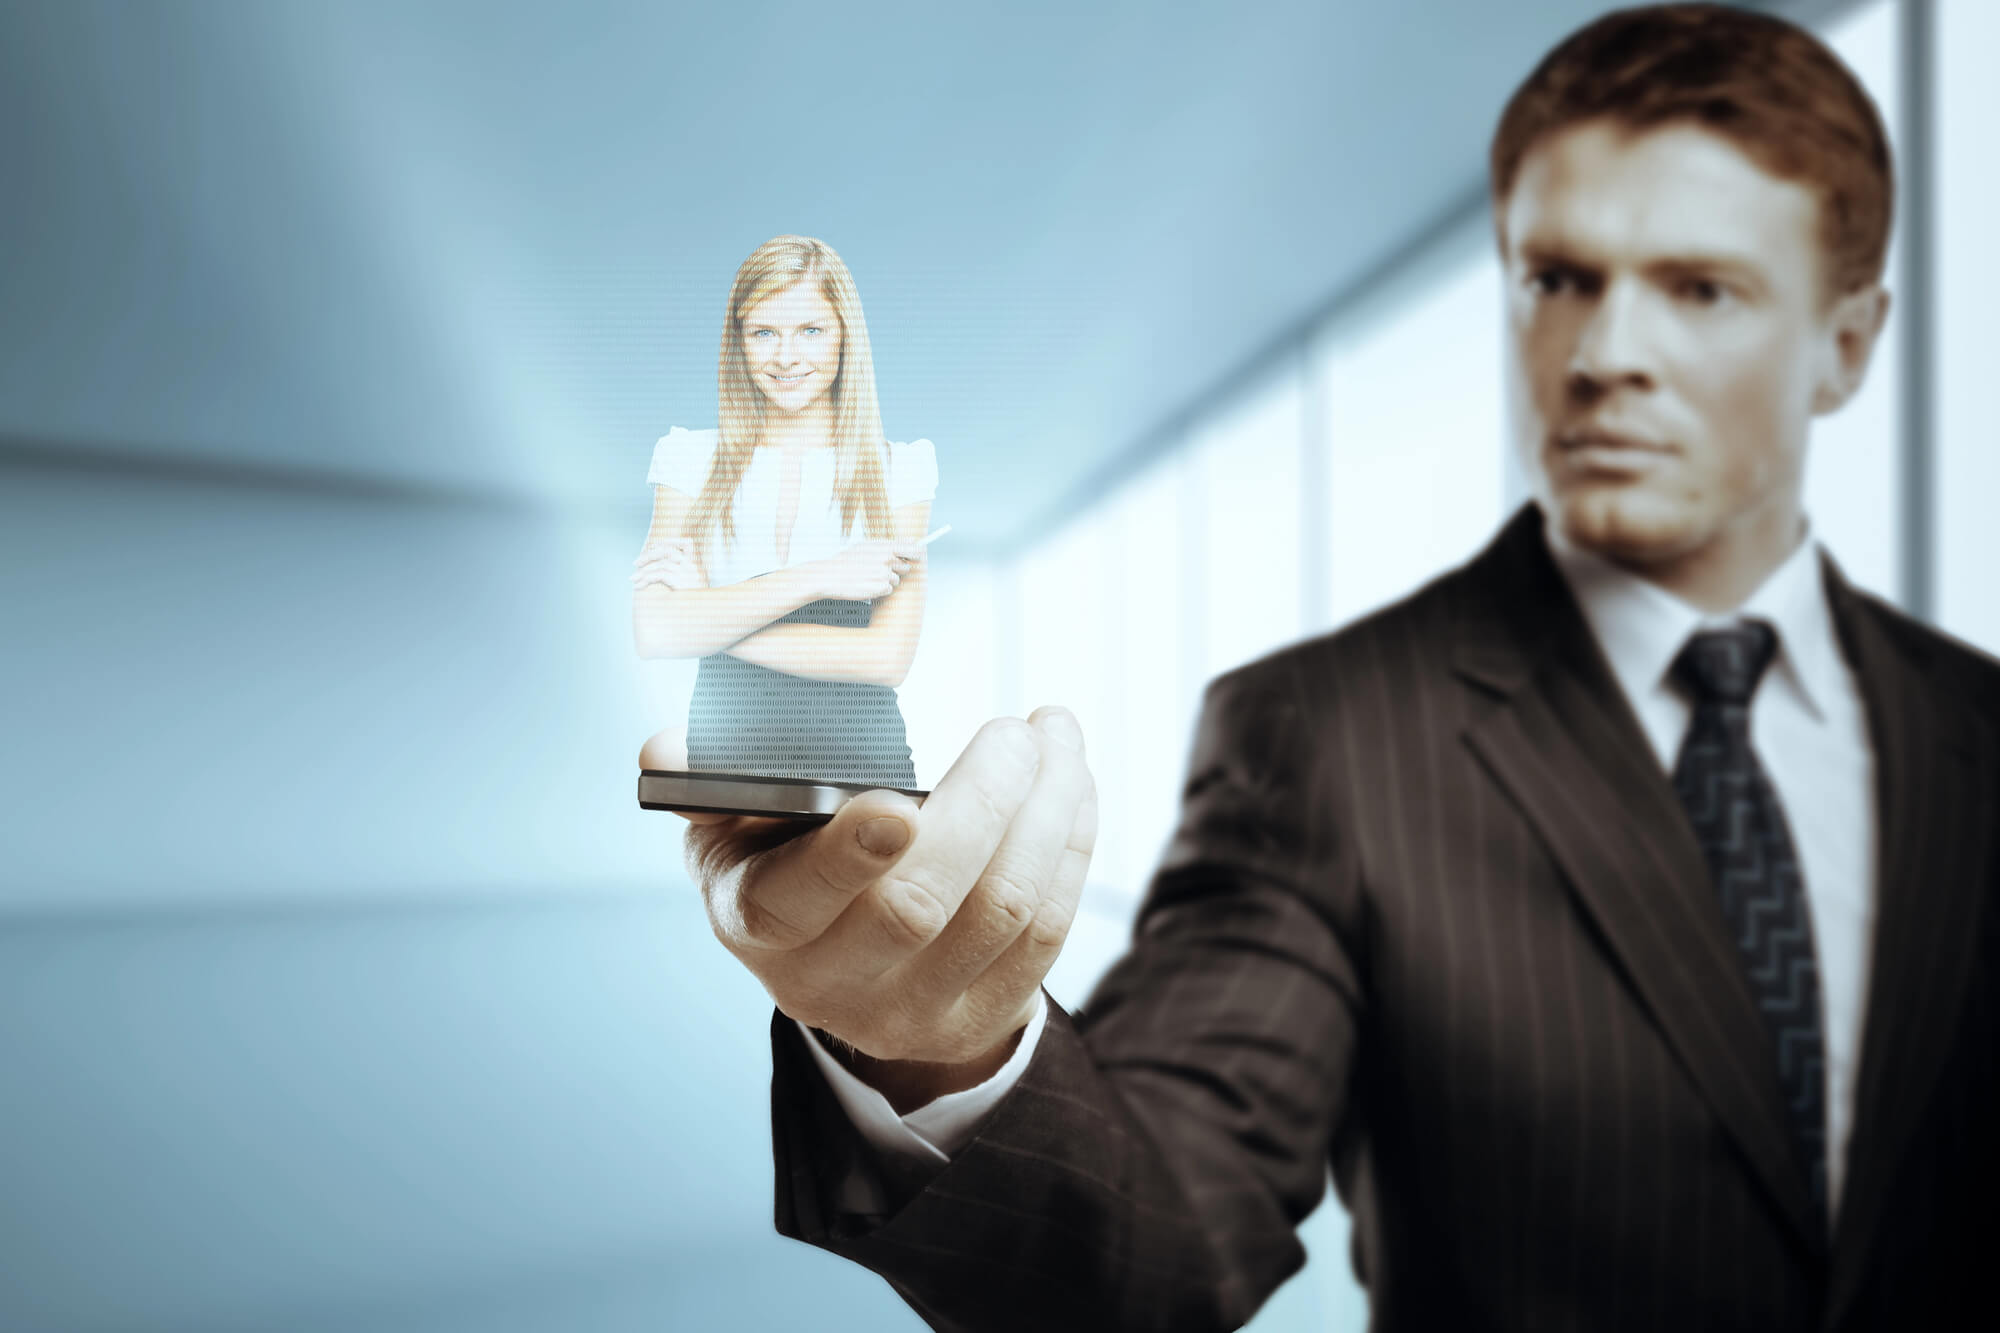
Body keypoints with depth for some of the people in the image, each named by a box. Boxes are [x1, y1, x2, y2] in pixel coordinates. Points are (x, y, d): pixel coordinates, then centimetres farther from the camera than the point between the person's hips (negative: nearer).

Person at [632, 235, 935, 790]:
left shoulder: (898, 468, 4)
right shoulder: (693, 460, 8)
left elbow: (888, 656, -7)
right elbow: (653, 631, -5)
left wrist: (709, 614, -5)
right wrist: (818, 577, -11)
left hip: (860, 767, -1)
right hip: (724, 752, 2)